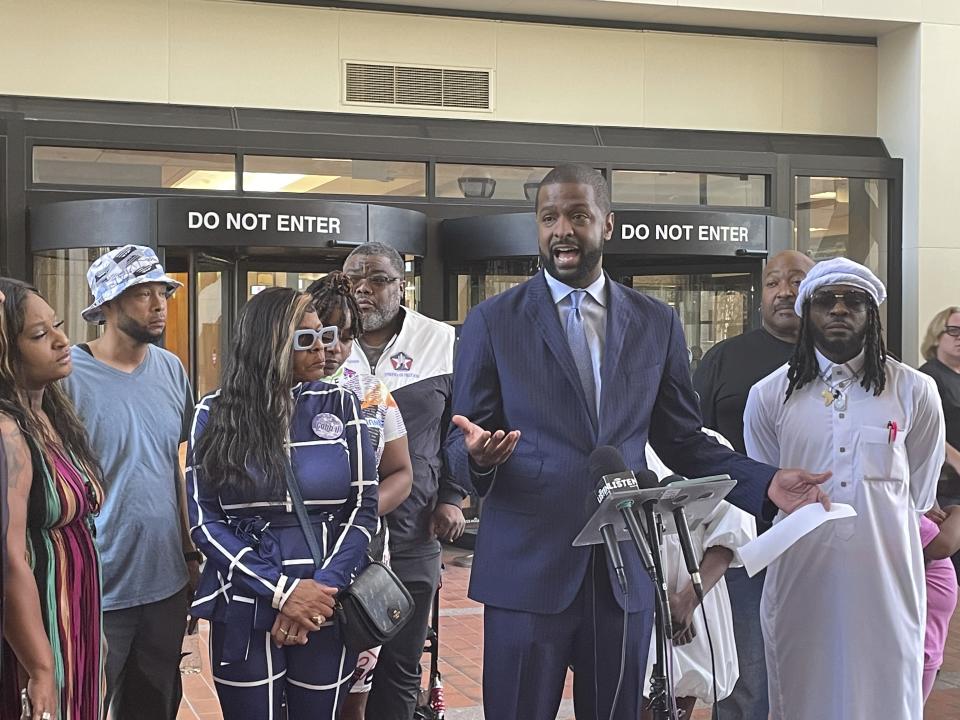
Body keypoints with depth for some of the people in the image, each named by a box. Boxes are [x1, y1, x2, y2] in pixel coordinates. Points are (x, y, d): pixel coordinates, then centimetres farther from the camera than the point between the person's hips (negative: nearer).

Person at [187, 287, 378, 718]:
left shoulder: (340, 405, 2)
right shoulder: (216, 414, -1)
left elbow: (364, 506, -1)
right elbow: (203, 519, -6)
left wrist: (324, 589, -14)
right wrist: (282, 590, -15)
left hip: (327, 609, 1)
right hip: (245, 611, -1)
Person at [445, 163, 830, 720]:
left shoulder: (657, 324, 10)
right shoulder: (492, 322, 3)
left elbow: (682, 439, 12)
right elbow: (459, 444, 2)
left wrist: (764, 482, -2)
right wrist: (476, 454, -22)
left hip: (625, 572, 2)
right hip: (529, 570, -2)